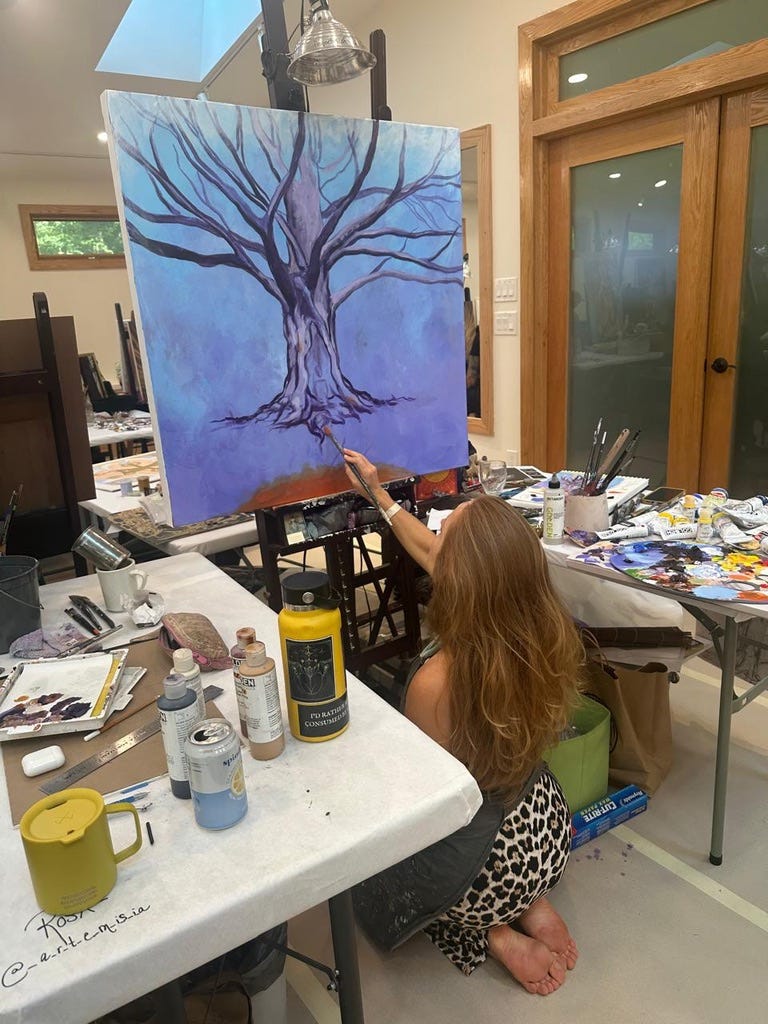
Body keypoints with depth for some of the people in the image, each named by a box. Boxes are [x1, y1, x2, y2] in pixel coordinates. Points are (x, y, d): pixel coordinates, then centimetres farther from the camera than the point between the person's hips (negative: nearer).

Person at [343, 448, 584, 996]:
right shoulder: (546, 628, -16)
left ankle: (492, 933, 12)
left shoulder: (436, 681, -36)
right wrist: (377, 493, 11)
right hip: (545, 831, 5)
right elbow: (427, 551, 0)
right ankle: (530, 904, 16)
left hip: (486, 864, -5)